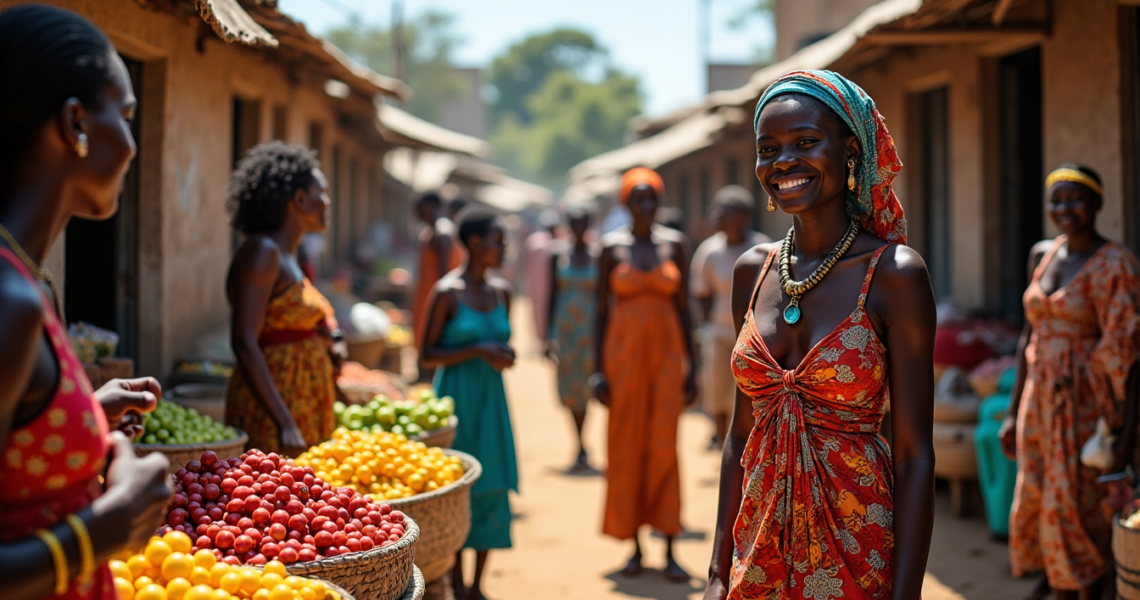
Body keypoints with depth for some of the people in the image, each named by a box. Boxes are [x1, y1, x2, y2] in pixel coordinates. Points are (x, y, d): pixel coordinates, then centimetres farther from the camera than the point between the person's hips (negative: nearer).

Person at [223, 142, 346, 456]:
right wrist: (285, 424, -24)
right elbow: (244, 343, -19)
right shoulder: (262, 251, -10)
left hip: (307, 413, 9)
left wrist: (331, 342, 7)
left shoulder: (289, 257, 18)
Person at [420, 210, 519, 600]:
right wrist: (477, 351, -18)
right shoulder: (447, 292, -9)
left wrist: (505, 355, -1)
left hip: (491, 398, 6)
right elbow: (427, 355, -9)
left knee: (493, 489, 4)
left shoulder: (501, 291, 9)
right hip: (456, 399, -6)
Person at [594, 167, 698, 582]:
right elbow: (602, 311, 4)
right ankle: (634, 546, 12)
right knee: (626, 447, 2)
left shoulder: (674, 243, 6)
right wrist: (599, 370, -2)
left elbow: (683, 308, 8)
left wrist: (690, 368, 5)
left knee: (665, 447, -4)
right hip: (624, 349, 0)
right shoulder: (612, 247, 3)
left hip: (667, 349, 0)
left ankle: (670, 551, 0)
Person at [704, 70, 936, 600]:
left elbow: (914, 456, -12)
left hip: (857, 553, -4)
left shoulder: (893, 274, -11)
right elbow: (742, 432, 8)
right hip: (760, 547, 4)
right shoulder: (753, 271, 3)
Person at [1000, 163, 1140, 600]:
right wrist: (1014, 411, 14)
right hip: (1041, 401, 7)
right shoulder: (1043, 255, 9)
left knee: (1081, 512, 0)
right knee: (1040, 508, 10)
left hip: (1086, 403, -6)